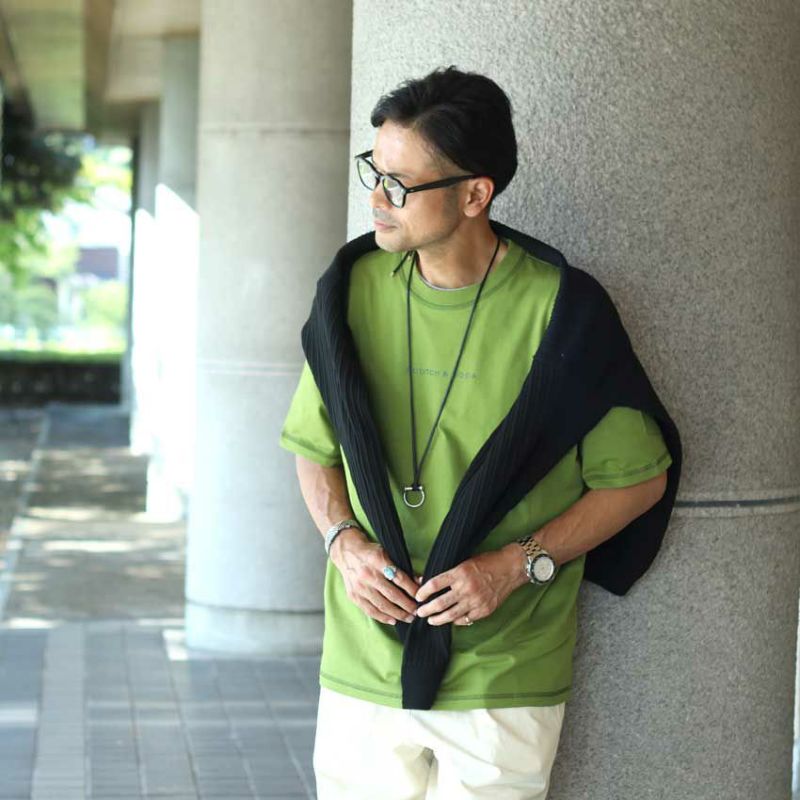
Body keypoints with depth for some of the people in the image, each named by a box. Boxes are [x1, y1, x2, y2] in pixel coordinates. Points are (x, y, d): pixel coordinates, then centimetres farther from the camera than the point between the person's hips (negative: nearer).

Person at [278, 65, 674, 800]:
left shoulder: (556, 309, -10)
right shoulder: (357, 289, 2)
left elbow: (638, 479, -3)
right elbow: (314, 446, 14)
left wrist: (517, 564, -14)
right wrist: (345, 542, -5)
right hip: (362, 663, 3)